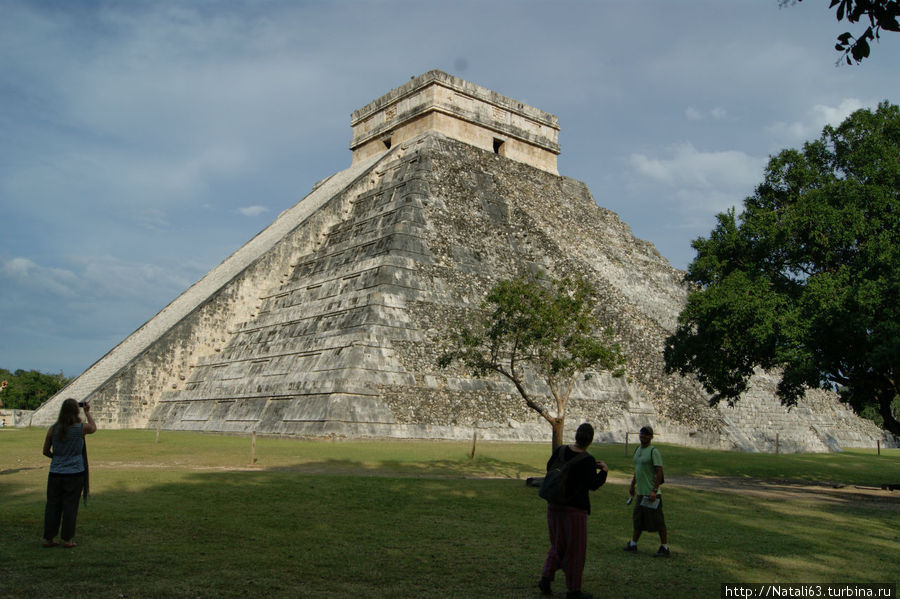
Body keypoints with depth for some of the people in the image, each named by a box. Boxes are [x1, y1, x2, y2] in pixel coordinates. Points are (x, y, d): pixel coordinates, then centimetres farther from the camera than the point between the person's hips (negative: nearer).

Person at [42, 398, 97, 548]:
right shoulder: (81, 428, -9)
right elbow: (94, 428, 14)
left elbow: (46, 451, 7)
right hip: (74, 474, -2)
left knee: (52, 505, 11)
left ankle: (48, 538, 16)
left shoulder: (53, 429, -2)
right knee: (70, 506, 5)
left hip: (55, 473, 3)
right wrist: (87, 412, 22)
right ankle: (67, 539, 9)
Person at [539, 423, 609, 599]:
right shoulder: (587, 460, -17)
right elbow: (593, 485, -13)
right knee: (575, 549, 6)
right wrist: (604, 470, 4)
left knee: (558, 544, 20)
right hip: (575, 508, -6)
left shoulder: (561, 450, -1)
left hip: (554, 505, 6)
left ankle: (546, 578, 13)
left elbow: (550, 467, 13)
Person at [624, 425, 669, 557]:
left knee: (658, 521, -2)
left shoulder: (654, 451, -11)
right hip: (640, 492, 8)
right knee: (638, 520, 15)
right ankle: (633, 544, 24)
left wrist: (654, 490, -21)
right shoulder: (638, 450, 15)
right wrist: (632, 486, 25)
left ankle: (664, 548, 7)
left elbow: (659, 472, -16)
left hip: (651, 494, -8)